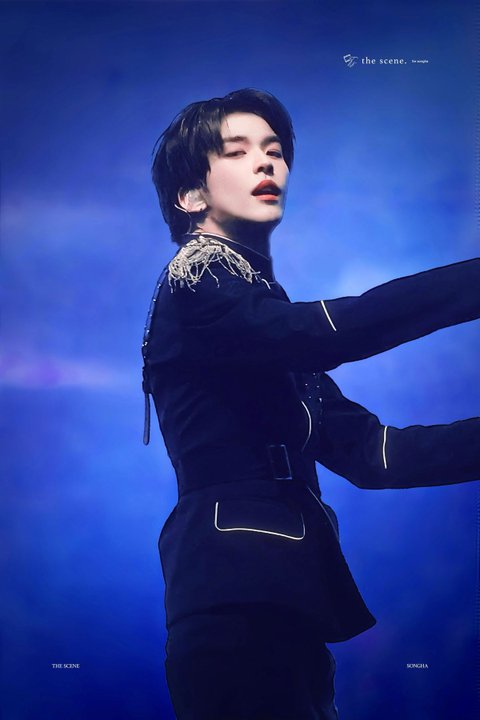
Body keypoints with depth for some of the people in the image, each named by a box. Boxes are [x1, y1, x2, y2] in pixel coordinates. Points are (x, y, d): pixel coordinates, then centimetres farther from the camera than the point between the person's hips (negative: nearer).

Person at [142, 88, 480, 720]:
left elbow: (369, 452, 12)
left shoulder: (257, 305, 21)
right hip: (241, 598, -9)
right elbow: (335, 331, -24)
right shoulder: (197, 281, -4)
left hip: (282, 600, 9)